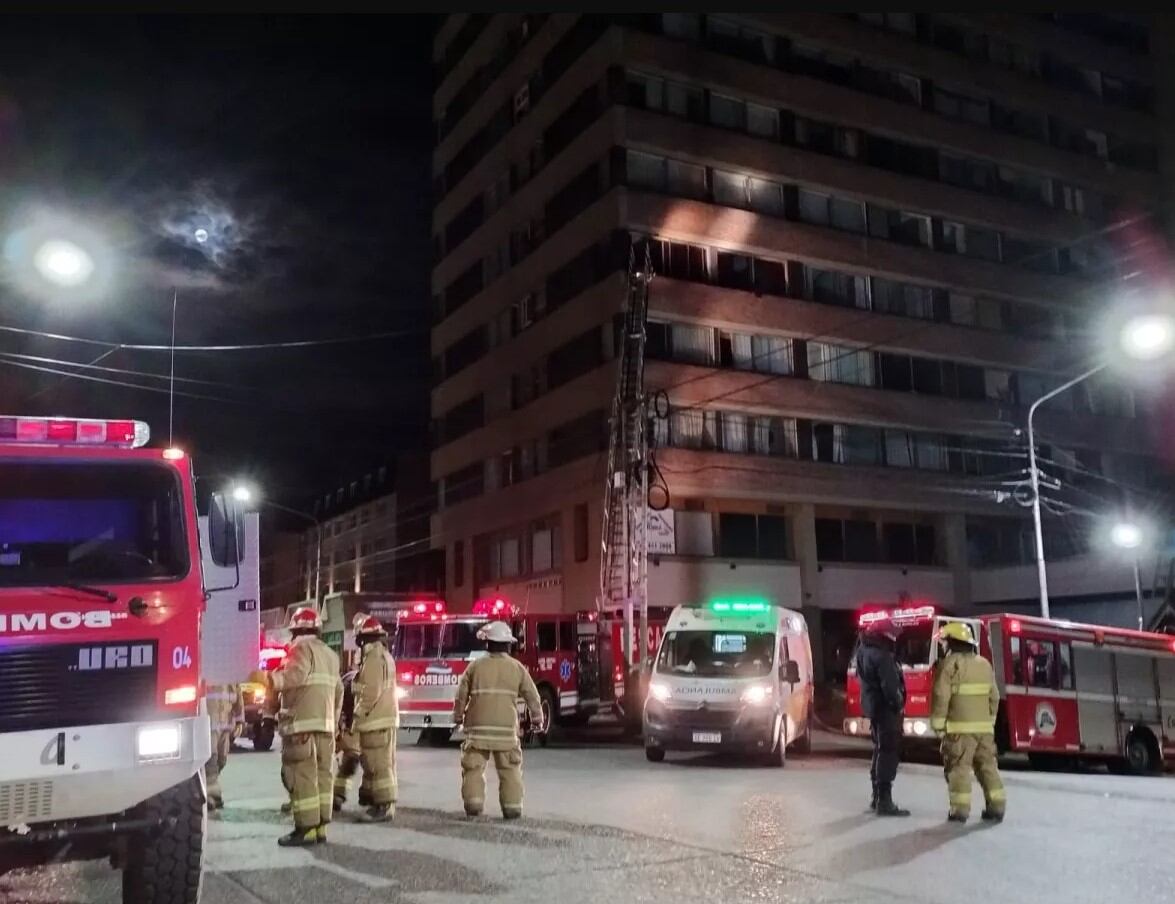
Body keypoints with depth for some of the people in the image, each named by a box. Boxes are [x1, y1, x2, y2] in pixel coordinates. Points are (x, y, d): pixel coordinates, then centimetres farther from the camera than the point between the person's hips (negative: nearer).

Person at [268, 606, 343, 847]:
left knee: (301, 775, -8)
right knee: (322, 774, 8)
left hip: (302, 722, -8)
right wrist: (334, 722, 26)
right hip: (325, 723, 8)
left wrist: (271, 679, -12)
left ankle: (306, 828, -9)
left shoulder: (302, 647, -4)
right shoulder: (330, 654, 21)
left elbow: (295, 675, -22)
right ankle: (320, 826, 10)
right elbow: (338, 693, 21)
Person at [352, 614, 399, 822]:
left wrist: (357, 714, -13)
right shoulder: (384, 655, 18)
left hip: (376, 720, -10)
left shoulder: (373, 657, -14)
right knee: (383, 763, 13)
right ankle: (385, 804, 17)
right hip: (386, 717, 10)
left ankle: (383, 807, -9)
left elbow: (371, 692, -20)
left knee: (378, 765, -9)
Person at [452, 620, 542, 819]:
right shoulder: (517, 668, 2)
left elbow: (461, 695, 4)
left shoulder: (475, 666, -1)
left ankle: (473, 804, -1)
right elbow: (532, 695, 7)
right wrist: (537, 717, 22)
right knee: (510, 769, 7)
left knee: (474, 766, 6)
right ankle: (512, 807, 6)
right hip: (507, 727, 1)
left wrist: (458, 717, 20)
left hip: (478, 727, 0)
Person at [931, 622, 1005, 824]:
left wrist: (937, 723, -7)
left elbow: (941, 696, -13)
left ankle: (960, 809, -4)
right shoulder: (985, 664, 12)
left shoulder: (950, 663, -9)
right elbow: (994, 697, 14)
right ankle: (996, 807, 12)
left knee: (959, 767, -2)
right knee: (987, 765, 11)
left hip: (960, 726, -6)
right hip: (984, 726, 6)